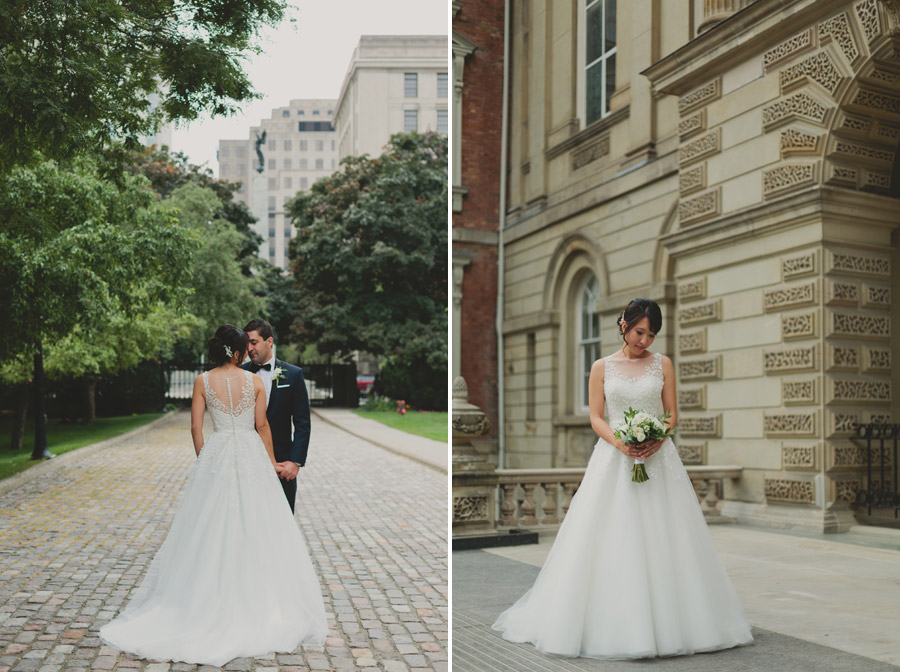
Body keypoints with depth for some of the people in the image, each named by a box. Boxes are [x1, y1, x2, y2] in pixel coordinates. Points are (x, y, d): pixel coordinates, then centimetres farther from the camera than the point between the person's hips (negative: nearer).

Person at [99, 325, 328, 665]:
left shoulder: (203, 381, -2)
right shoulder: (254, 381, -3)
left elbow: (196, 428, 0)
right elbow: (262, 426, 1)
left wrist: (205, 460, 13)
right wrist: (271, 463, 11)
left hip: (216, 455, 1)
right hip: (251, 456, -1)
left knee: (212, 531, 7)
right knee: (254, 529, 6)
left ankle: (212, 604, 12)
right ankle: (256, 601, 12)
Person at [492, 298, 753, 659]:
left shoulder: (663, 364, 8)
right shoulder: (602, 367, 6)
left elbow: (672, 412, 6)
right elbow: (595, 418, 3)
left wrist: (657, 441, -13)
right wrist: (618, 442, -15)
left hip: (658, 457, 1)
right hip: (613, 458, 0)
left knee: (660, 540, 0)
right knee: (610, 540, -3)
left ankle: (666, 623, 11)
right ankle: (613, 625, 6)